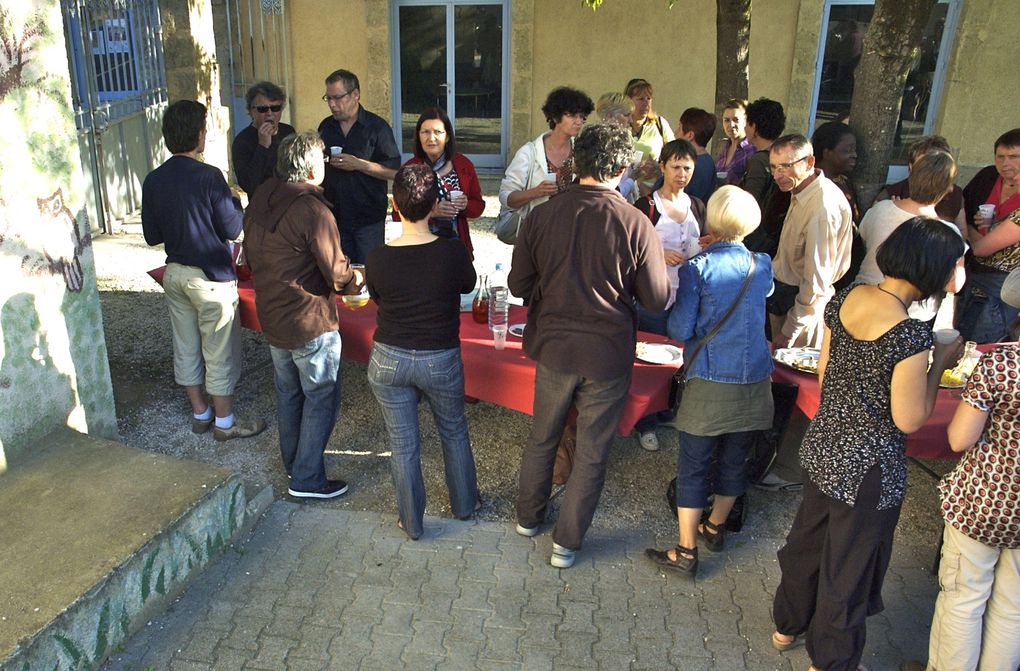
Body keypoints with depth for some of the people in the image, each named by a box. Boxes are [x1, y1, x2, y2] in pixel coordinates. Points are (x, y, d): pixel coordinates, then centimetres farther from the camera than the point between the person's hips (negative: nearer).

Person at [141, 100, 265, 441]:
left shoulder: (153, 180, 1)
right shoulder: (208, 176, -18)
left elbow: (151, 236, 7)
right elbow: (232, 229, -14)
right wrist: (234, 201, 3)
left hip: (174, 274, 7)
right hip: (210, 276, -7)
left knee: (186, 348, 16)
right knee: (220, 352, 5)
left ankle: (200, 414, 30)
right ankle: (224, 422, 16)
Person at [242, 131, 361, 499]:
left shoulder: (259, 200, 2)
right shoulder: (313, 210, -23)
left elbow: (251, 257, 13)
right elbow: (337, 274, -19)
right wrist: (359, 279, 1)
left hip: (270, 317, 8)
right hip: (310, 324, -8)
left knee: (287, 393, 22)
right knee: (321, 399, 6)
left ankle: (293, 462, 38)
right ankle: (307, 479, 14)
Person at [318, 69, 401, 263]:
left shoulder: (377, 127, -5)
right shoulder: (325, 127, 10)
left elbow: (394, 171, -12)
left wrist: (359, 164, -19)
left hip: (368, 218, -4)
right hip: (334, 217, 5)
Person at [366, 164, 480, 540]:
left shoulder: (377, 259, -14)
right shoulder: (452, 253, -19)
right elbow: (468, 285, 2)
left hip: (388, 360, 1)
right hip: (441, 360, 0)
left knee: (403, 444, 14)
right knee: (454, 433, 23)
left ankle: (412, 523, 30)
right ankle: (465, 504, 42)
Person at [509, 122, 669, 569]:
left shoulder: (541, 216, -9)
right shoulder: (636, 225, -16)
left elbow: (519, 286, -1)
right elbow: (657, 300, -8)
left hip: (553, 346, 3)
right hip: (608, 354, -2)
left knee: (541, 436, 24)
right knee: (591, 452, 14)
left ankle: (528, 516, 42)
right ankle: (566, 543, 27)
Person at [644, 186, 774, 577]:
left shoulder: (696, 268, -10)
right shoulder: (763, 266, 3)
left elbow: (680, 329, -11)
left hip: (711, 382, -4)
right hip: (755, 380, 5)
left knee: (693, 467, 4)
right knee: (734, 461, 18)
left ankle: (686, 551, 8)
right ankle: (715, 528, 37)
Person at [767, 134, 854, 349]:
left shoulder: (823, 208, -27)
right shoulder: (800, 191, 2)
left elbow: (816, 281, -26)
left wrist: (789, 331, -20)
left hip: (802, 301, -9)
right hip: (782, 292, 9)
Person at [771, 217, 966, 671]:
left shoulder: (845, 299, -5)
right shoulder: (910, 334, -27)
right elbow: (909, 420, -19)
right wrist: (941, 362, -10)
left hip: (823, 447, 7)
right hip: (869, 469, -7)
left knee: (807, 540, 25)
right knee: (850, 566, 15)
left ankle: (788, 626, 48)